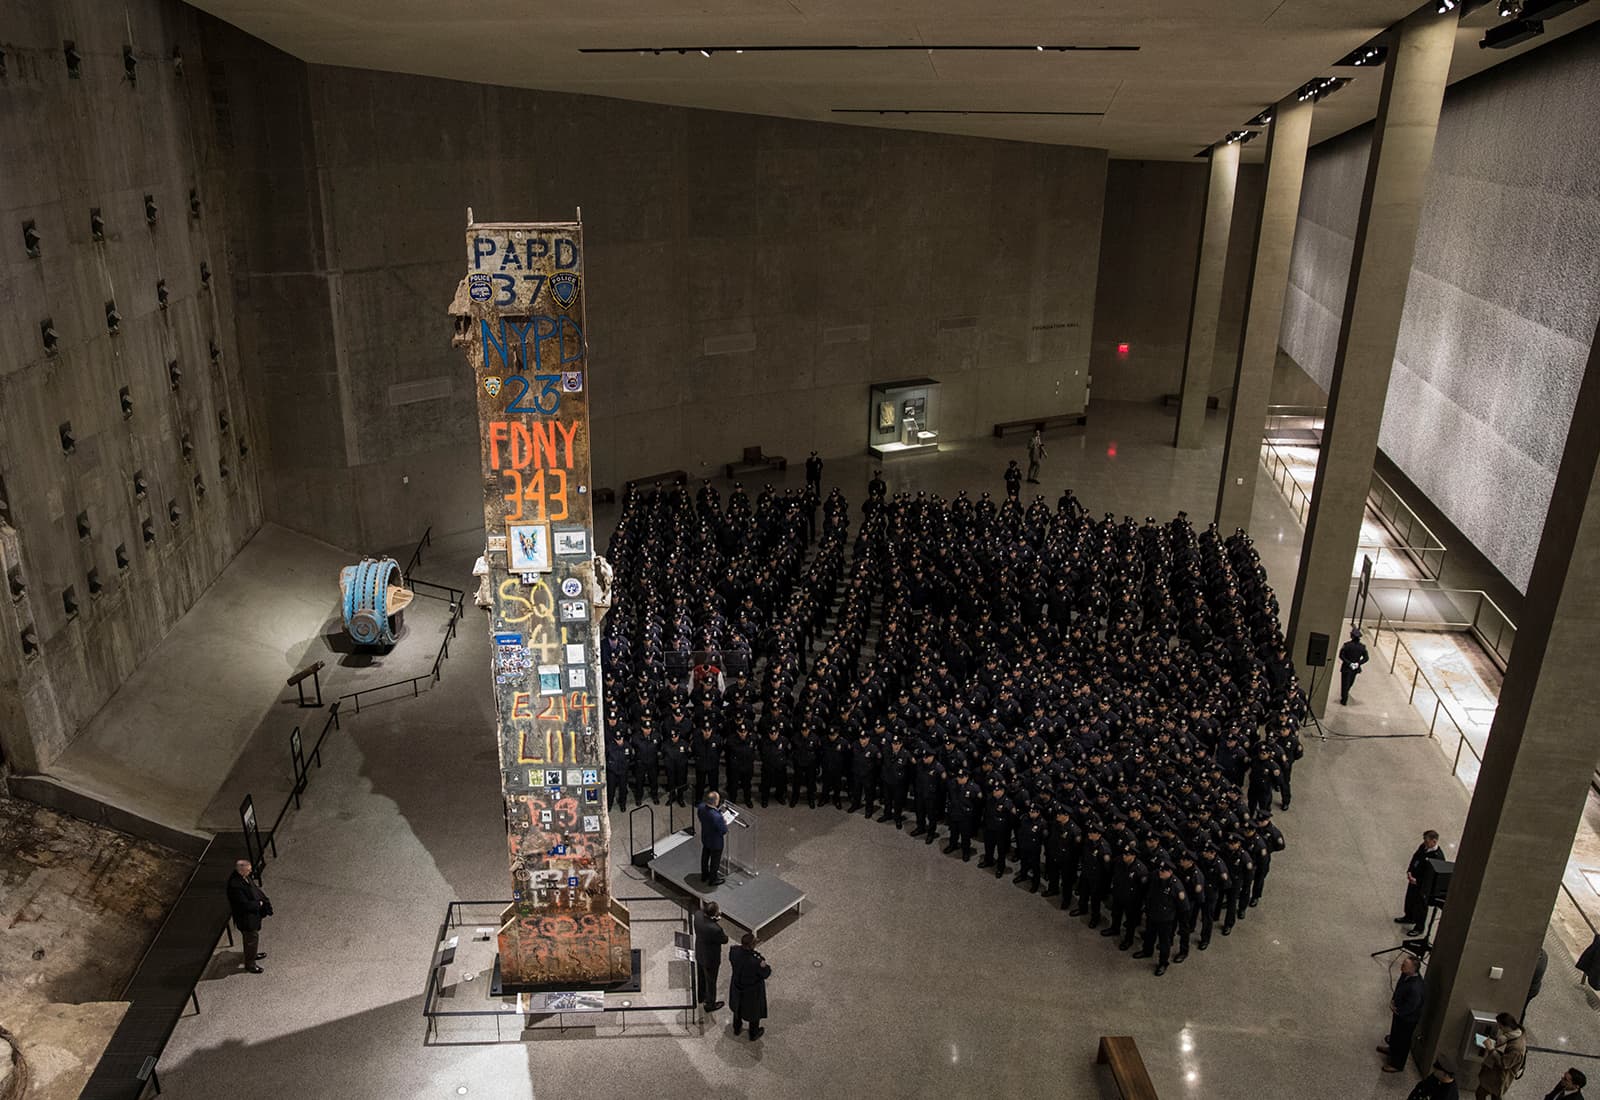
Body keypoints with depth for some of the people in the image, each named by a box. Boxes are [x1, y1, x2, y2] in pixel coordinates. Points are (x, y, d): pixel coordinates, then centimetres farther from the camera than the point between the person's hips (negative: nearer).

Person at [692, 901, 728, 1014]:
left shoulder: (698, 915, -25)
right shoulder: (715, 929, -42)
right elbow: (724, 940, -23)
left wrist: (715, 918, -14)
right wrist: (719, 924, -18)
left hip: (699, 954, 7)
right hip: (710, 959, -7)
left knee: (701, 977, 31)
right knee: (711, 981, 20)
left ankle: (701, 997, 56)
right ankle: (709, 1004, 43)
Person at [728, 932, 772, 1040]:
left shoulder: (734, 951, -31)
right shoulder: (757, 961, -42)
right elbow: (765, 974, -22)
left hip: (737, 985, 4)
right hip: (753, 989, -4)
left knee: (738, 1005, 33)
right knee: (754, 1009, 26)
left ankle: (736, 1028, 57)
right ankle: (753, 1034, 50)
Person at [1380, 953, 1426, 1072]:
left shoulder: (1415, 987, -41)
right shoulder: (1406, 975, -15)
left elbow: (1409, 1008, -30)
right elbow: (1398, 988, 4)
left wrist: (1396, 1009, -15)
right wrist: (1393, 1000, -7)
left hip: (1408, 1018, -8)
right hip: (1399, 1011, 8)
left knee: (1403, 1040, 16)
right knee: (1395, 1031, 32)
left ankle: (1397, 1064, 38)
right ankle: (1392, 1049, 59)